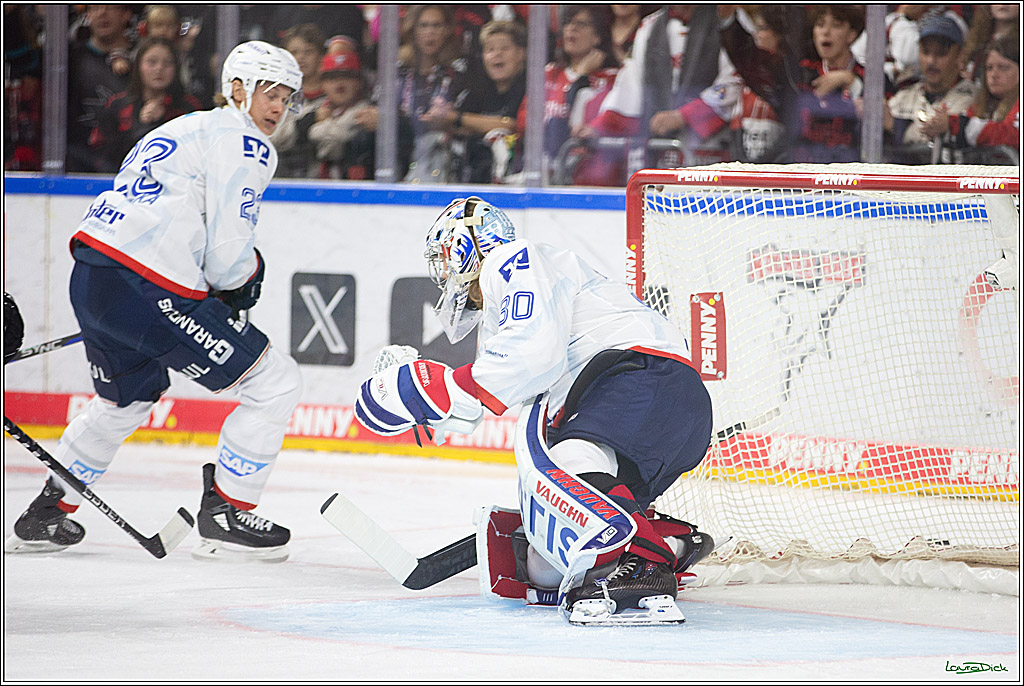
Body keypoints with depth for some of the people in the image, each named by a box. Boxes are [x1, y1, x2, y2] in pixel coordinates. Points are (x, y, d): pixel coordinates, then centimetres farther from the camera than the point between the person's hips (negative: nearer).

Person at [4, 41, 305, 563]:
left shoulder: (183, 130, 27)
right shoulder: (243, 143, -3)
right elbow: (227, 253, -11)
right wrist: (244, 279, 11)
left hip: (90, 274, 10)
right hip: (147, 292, -10)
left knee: (126, 399, 35)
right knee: (275, 383, -1)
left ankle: (46, 515, 41)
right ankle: (224, 518, 3)